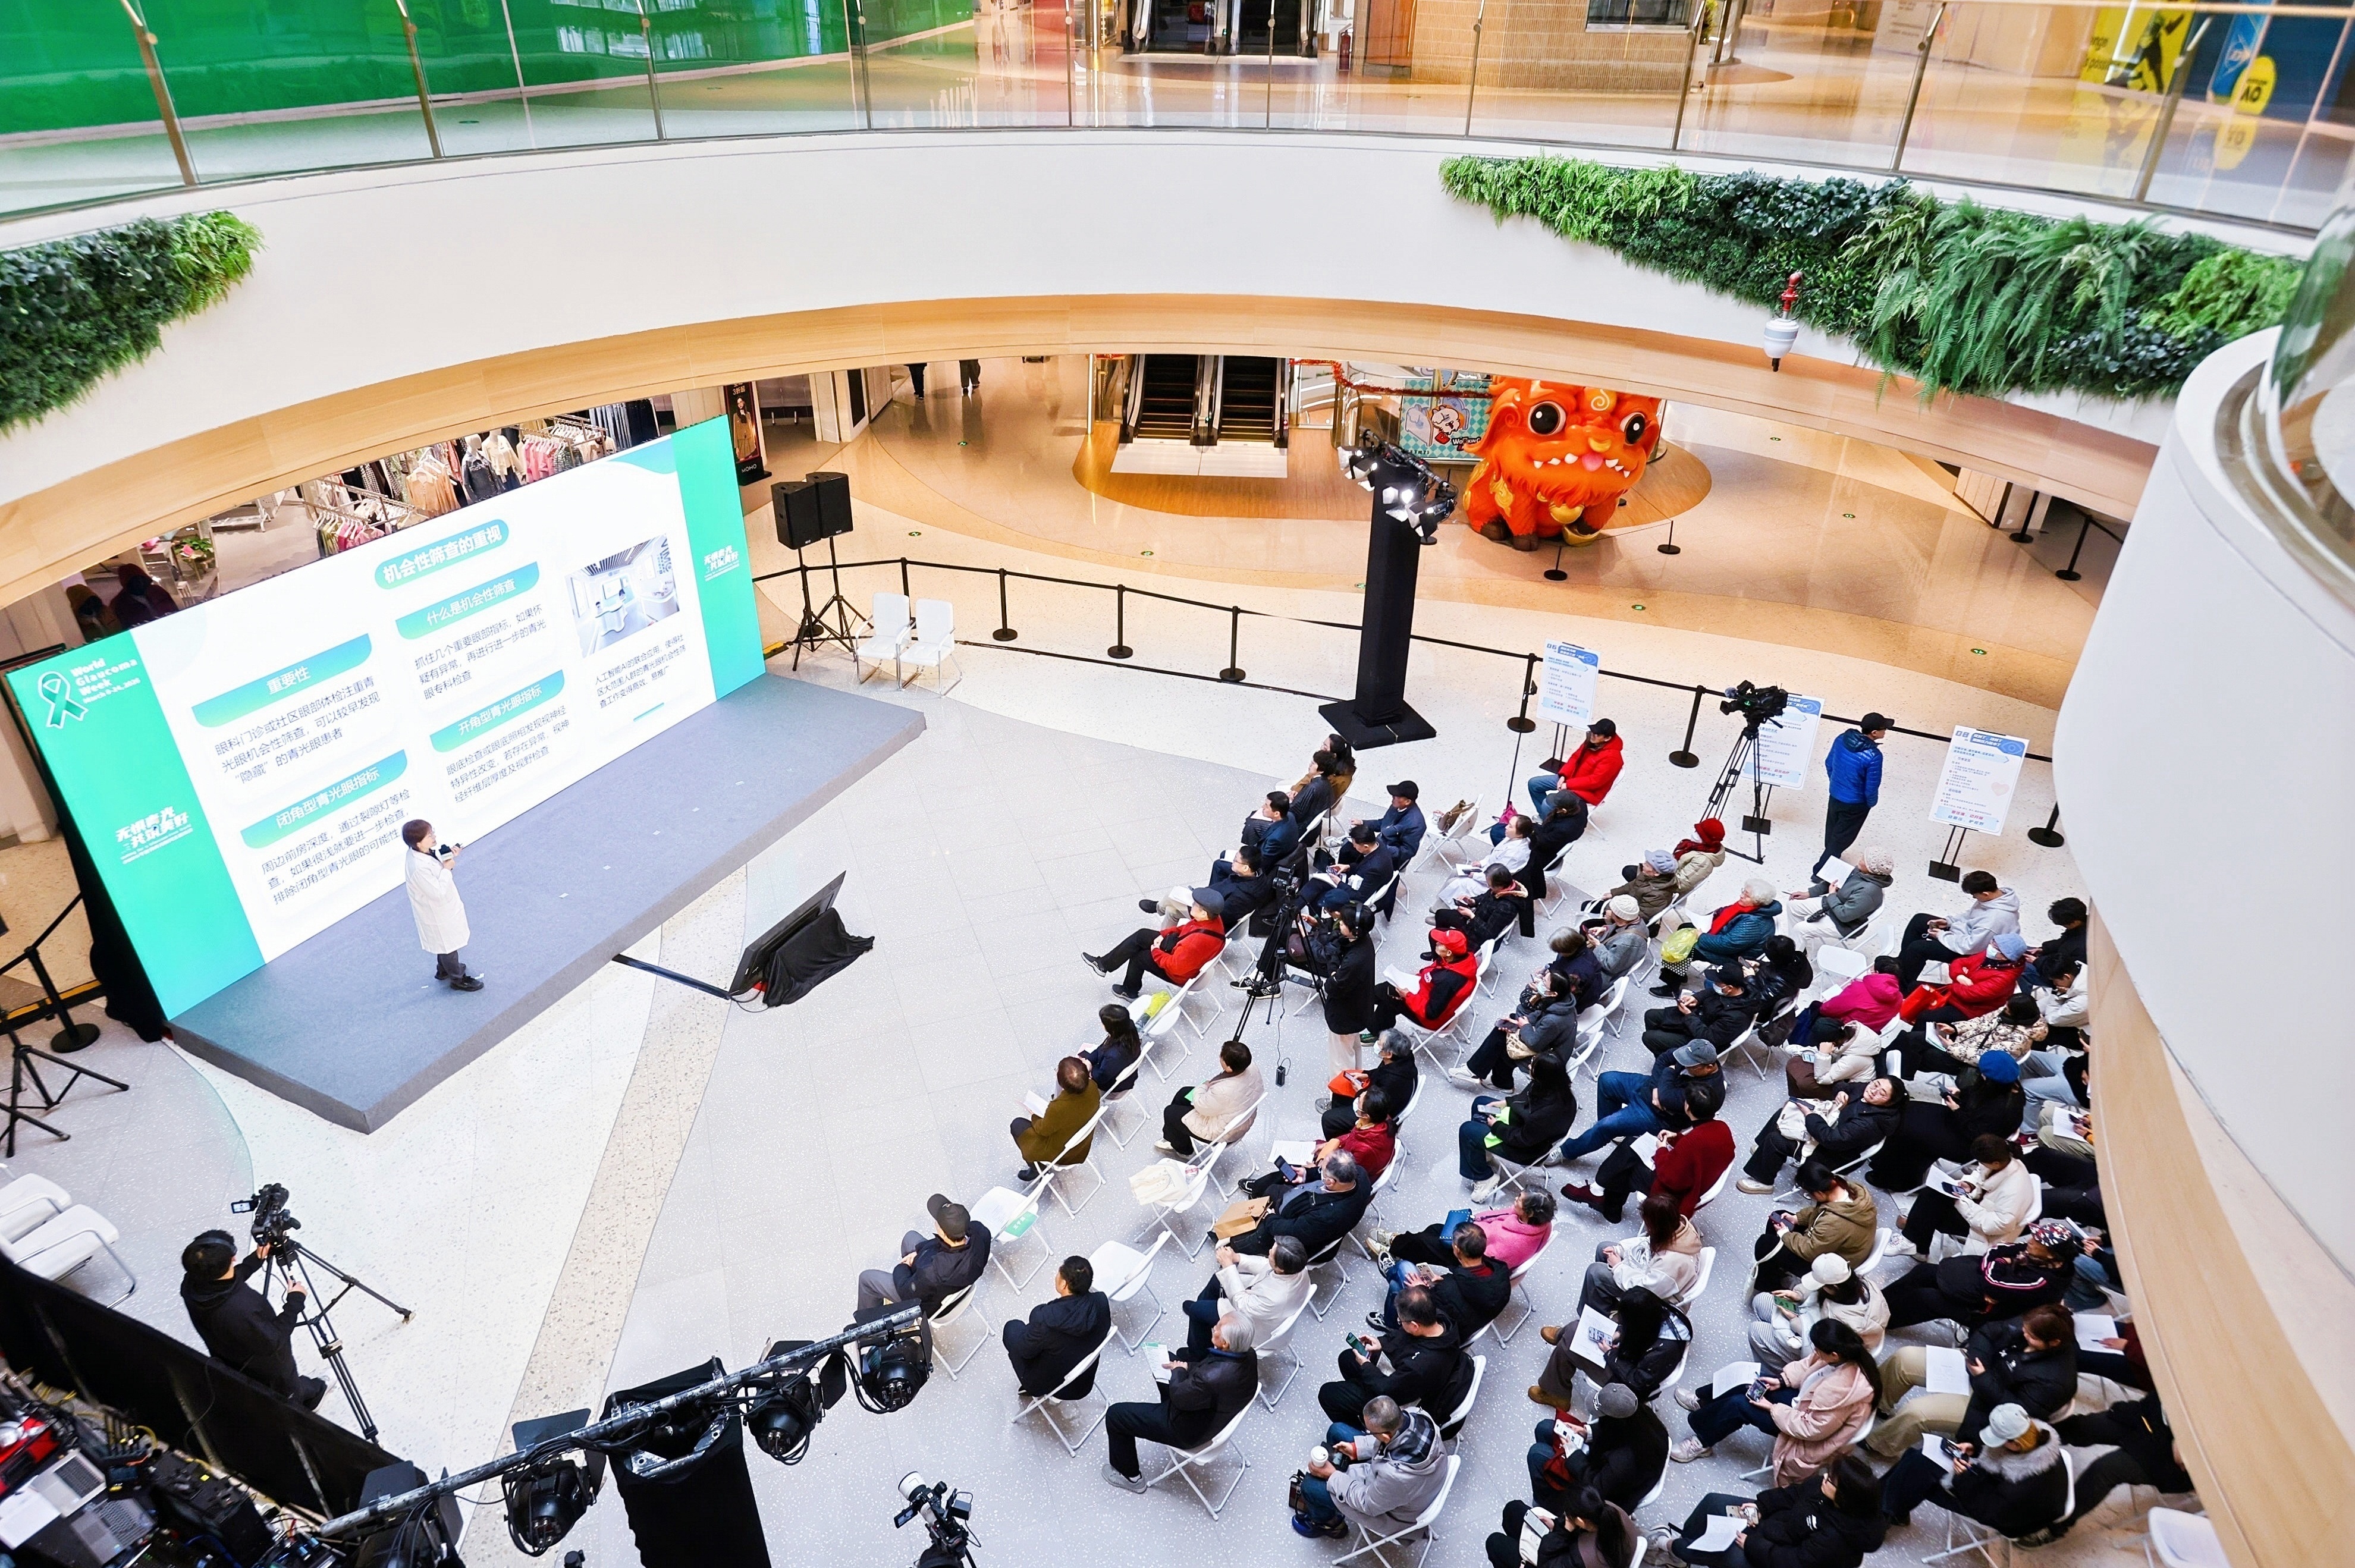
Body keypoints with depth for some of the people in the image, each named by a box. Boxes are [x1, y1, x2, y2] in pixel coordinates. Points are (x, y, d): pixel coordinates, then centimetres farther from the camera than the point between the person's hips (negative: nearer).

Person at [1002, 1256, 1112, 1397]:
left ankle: (1030, 1388, 27)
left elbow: (1024, 1351, -18)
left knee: (1013, 1327, 16)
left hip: (1048, 1386, -4)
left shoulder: (1046, 1318, -36)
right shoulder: (1101, 1302, -22)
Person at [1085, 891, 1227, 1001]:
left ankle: (1130, 991, 36)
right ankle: (1104, 963, 19)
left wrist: (1156, 952, -14)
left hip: (1180, 974, -8)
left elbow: (1175, 966, -31)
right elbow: (1186, 927, 5)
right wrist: (1163, 935, -2)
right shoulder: (1213, 918, -16)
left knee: (1139, 956, 8)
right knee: (1141, 935, 7)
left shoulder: (1198, 941, -42)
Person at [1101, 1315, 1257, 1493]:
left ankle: (1130, 1476, 27)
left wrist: (1179, 1370, -7)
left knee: (1115, 1415, 5)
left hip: (1189, 1432, -7)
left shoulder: (1211, 1378, -44)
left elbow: (1178, 1397, -24)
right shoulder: (1248, 1354, -21)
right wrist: (1187, 1366, -7)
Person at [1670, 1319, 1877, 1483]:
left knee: (1738, 1405, -8)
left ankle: (1703, 1442, 17)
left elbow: (1811, 1429, -28)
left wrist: (1772, 1409, -19)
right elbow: (1808, 1366, 1)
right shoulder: (1849, 1352, -19)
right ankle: (1706, 1404, 33)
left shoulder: (1839, 1390, -42)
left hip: (1812, 1441, -8)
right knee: (1753, 1383, 9)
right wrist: (1781, 1379, -7)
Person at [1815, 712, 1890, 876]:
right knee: (1841, 838, 12)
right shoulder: (1873, 756, -32)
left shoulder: (1842, 739, -13)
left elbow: (1829, 763, 2)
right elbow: (1872, 787, -22)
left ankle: (1831, 856, 52)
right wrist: (1872, 803, -1)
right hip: (1855, 804, -6)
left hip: (1835, 795, 6)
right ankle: (1821, 870, 19)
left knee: (1832, 831, 28)